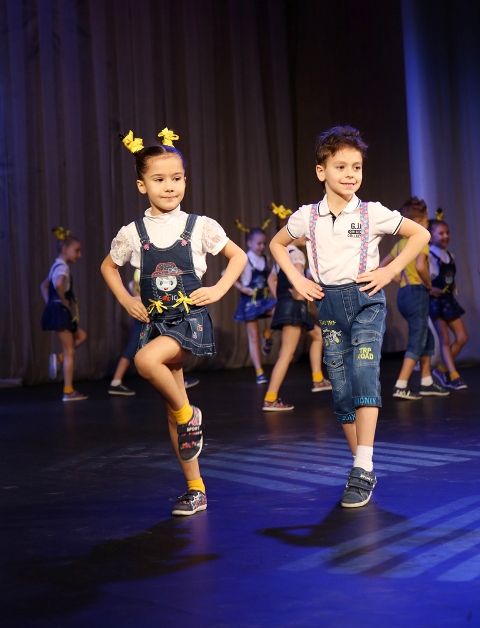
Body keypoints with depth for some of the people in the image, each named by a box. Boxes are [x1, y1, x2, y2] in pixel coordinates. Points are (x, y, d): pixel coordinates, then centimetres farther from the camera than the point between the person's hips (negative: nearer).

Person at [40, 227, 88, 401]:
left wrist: (50, 302, 18)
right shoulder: (62, 266, -14)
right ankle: (68, 391, -1)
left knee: (81, 336, 19)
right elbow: (59, 285, -35)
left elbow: (44, 285, 29)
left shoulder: (57, 266, 16)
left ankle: (59, 358, 5)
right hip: (60, 312, -10)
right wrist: (63, 301, -20)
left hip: (59, 312, 10)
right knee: (69, 352, -4)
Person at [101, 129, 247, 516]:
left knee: (146, 360, -32)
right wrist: (127, 301, 8)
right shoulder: (132, 234, 2)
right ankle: (195, 488, 18)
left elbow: (238, 256, 8)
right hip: (157, 322, 4)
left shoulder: (200, 226, -3)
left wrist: (218, 290, -4)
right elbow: (109, 268, 20)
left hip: (191, 320, -4)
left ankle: (189, 414, -5)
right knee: (172, 409, 6)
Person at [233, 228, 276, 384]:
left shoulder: (264, 260, 6)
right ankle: (259, 373, 8)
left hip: (264, 299, 4)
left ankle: (268, 335, 3)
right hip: (250, 301, -4)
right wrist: (241, 288, -16)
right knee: (254, 337, 1)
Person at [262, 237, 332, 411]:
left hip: (284, 304, 10)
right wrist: (298, 295, -19)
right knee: (287, 354, -10)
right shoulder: (296, 253, -11)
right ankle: (270, 400, -11)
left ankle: (317, 380, 25)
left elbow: (271, 279, 26)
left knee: (317, 334, 25)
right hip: (294, 305, -10)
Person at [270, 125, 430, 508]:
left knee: (364, 377, -18)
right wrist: (296, 280, 8)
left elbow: (421, 235, 4)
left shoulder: (373, 213, -4)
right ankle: (363, 470, 16)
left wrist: (391, 271, -4)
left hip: (366, 301, -3)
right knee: (341, 390, 4)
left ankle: (363, 471, -17)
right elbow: (277, 244, 20)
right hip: (330, 305, 3)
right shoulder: (306, 217, 3)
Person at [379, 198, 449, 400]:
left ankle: (427, 383, 22)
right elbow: (420, 266, -27)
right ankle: (401, 386, -10)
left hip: (403, 294, 9)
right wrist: (429, 285, -11)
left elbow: (381, 266, 19)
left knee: (427, 338, 18)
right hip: (417, 293, -9)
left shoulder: (400, 243, 15)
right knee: (417, 342, -5)